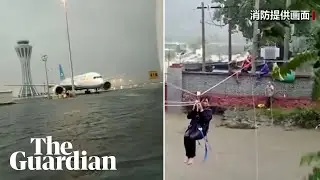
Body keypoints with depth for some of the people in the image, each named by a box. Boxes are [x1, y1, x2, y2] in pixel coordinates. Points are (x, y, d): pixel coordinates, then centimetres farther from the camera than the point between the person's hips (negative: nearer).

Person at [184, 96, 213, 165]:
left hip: (201, 129, -3)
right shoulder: (196, 108, 12)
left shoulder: (209, 110, 4)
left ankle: (192, 156, -15)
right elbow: (188, 116, 3)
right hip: (193, 126, 3)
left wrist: (201, 110, -19)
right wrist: (193, 109, -10)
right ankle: (188, 155, -13)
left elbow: (206, 119, -15)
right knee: (186, 136, -29)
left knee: (191, 137, -32)